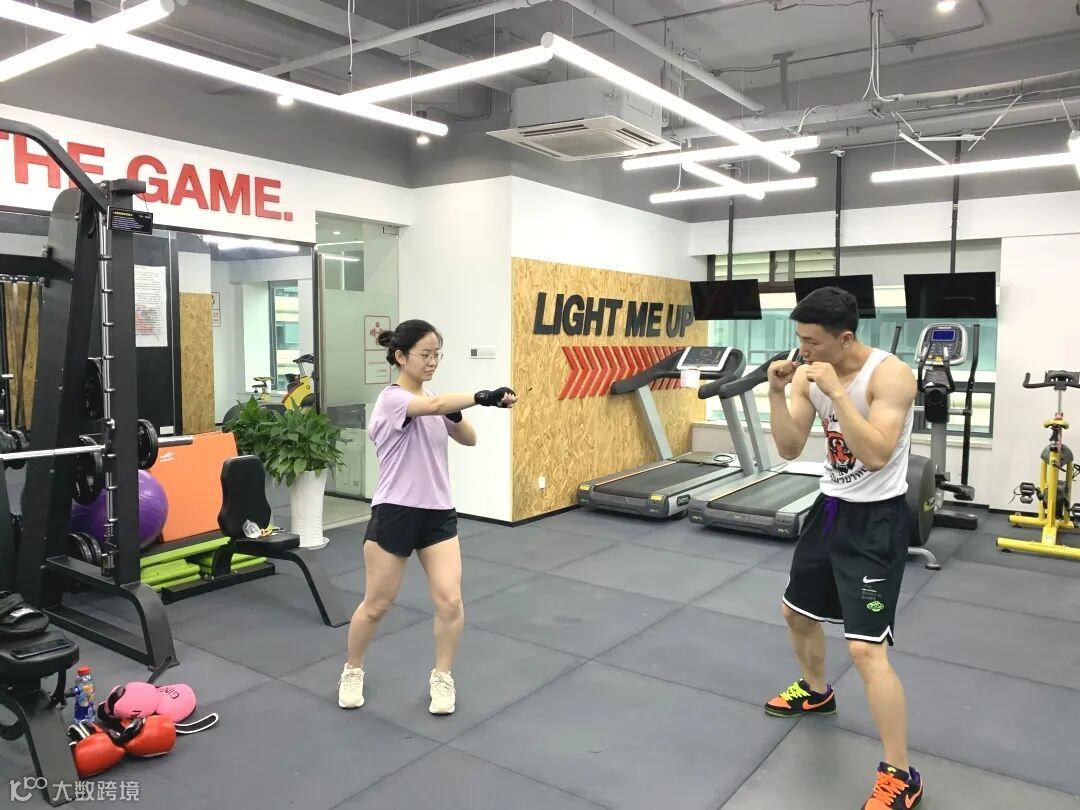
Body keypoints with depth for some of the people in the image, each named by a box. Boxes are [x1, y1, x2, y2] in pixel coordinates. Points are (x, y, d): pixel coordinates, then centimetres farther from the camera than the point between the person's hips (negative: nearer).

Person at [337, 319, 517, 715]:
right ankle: (352, 671, 35)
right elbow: (435, 405, -35)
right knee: (376, 605, 9)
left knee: (450, 601, -6)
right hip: (395, 514, -5)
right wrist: (484, 397, -46)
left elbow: (469, 438, 5)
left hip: (438, 514, 6)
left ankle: (442, 677, 17)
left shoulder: (433, 403, 9)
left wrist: (454, 414, -14)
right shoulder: (391, 399, -15)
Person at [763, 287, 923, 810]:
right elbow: (789, 449, -5)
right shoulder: (809, 373, -2)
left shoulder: (890, 374, -21)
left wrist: (837, 391, -33)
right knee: (797, 611, 22)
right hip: (831, 507, 8)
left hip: (877, 518, -7)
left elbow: (875, 456, -31)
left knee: (865, 649, -13)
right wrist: (777, 392, -19)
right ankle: (815, 692, 50)